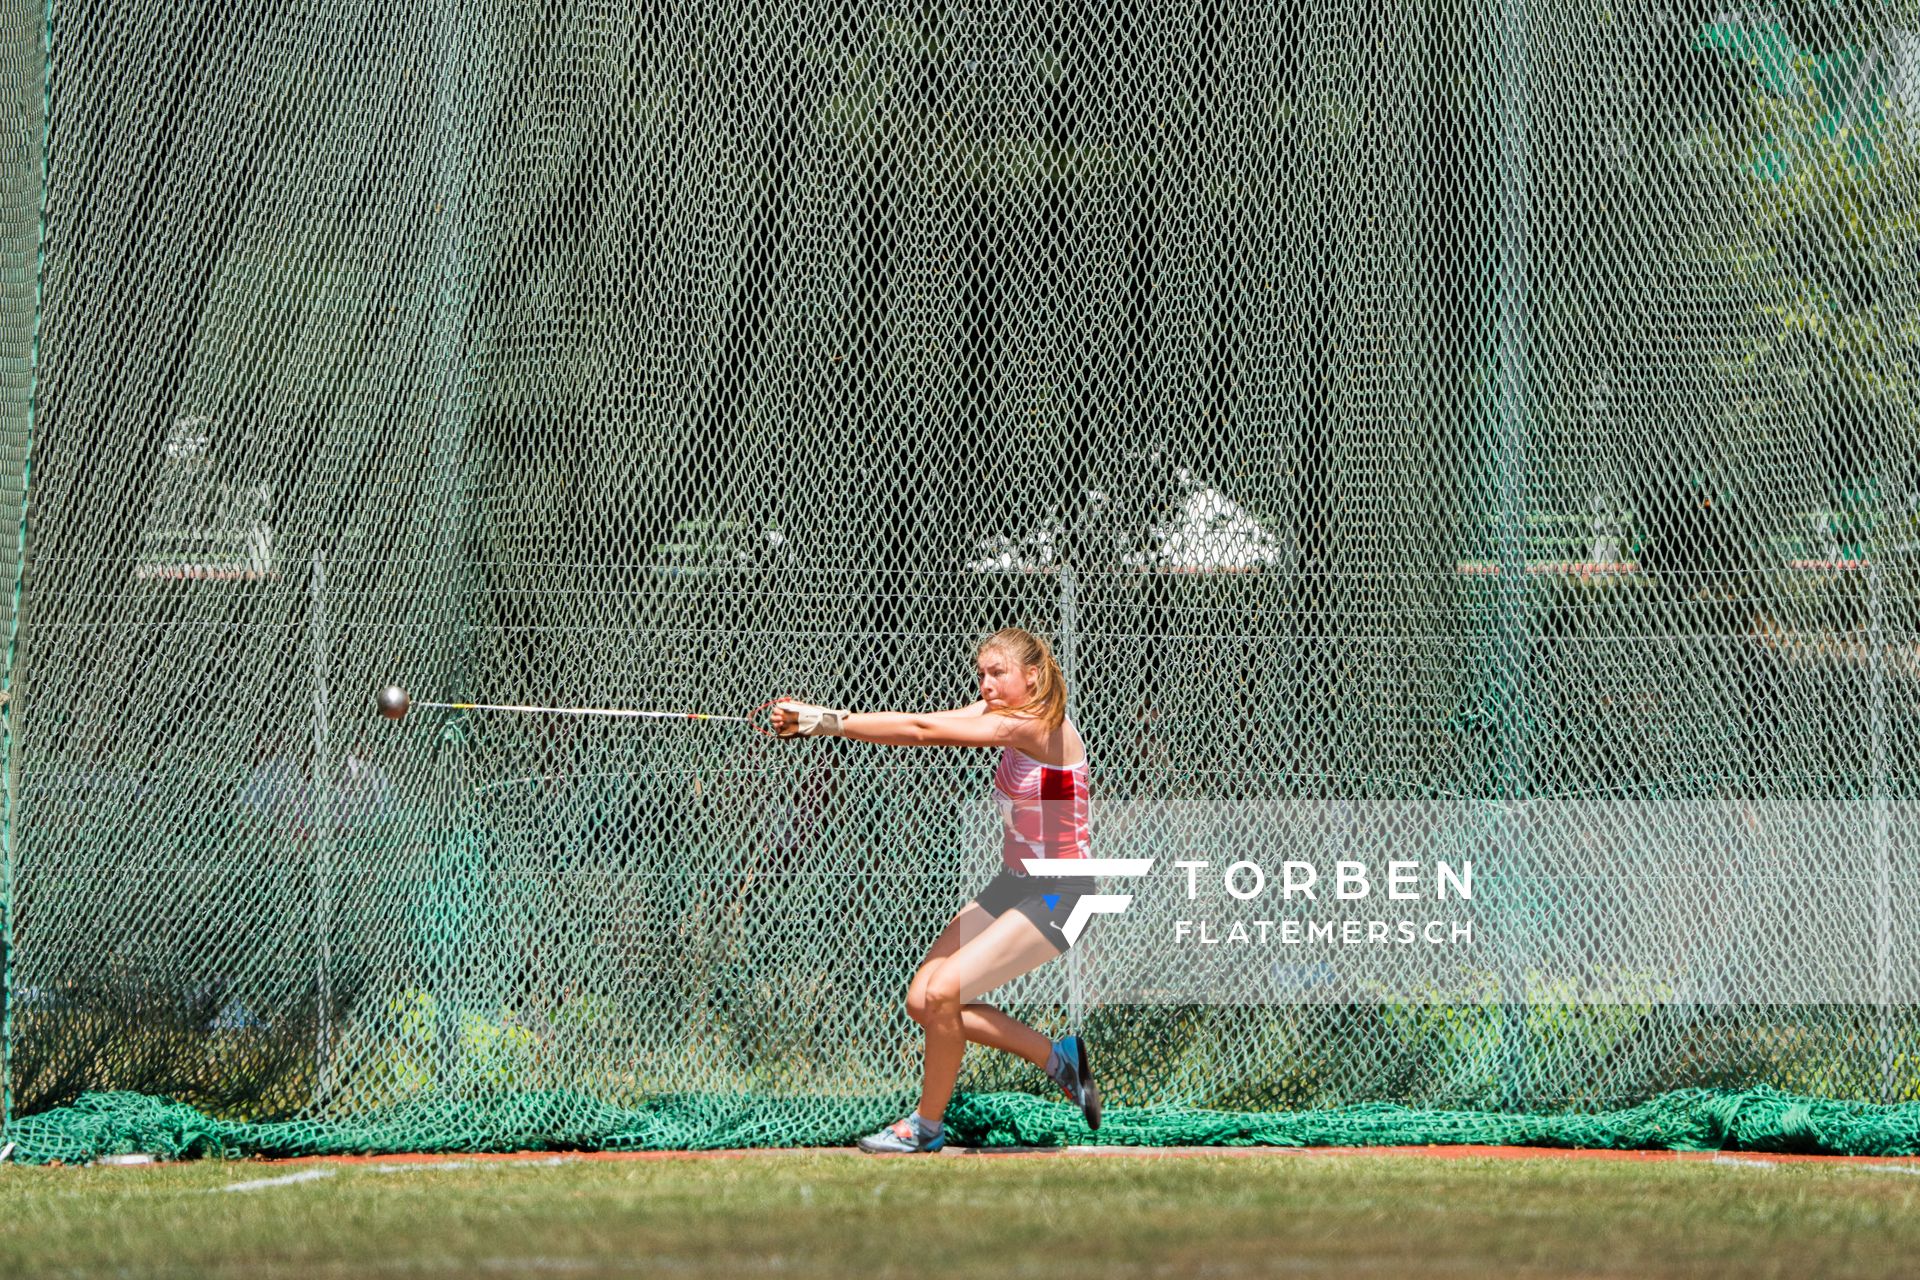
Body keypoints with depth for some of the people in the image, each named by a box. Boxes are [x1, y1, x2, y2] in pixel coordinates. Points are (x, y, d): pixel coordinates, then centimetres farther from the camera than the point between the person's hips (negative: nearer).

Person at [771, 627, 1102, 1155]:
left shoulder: (1037, 727, -21)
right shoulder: (1006, 715, 4)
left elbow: (922, 730, -26)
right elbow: (923, 724, -9)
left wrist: (830, 721, -25)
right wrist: (818, 721, -22)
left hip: (1058, 895, -10)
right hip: (1013, 885, 10)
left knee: (943, 991, -20)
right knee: (922, 1001, 2)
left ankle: (927, 1123, 1)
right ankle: (1058, 1056, 17)